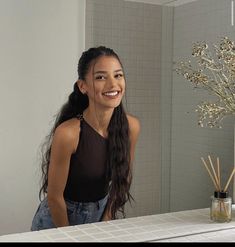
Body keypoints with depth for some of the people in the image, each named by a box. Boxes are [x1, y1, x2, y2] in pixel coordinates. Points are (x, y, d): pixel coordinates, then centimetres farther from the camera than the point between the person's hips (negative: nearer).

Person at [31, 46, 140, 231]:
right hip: (59, 218, -4)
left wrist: (106, 222, 0)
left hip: (100, 215, 4)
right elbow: (55, 197, -18)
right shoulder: (67, 133, -28)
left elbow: (122, 179, 0)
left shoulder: (131, 126, -14)